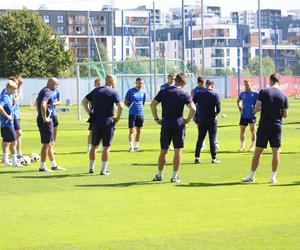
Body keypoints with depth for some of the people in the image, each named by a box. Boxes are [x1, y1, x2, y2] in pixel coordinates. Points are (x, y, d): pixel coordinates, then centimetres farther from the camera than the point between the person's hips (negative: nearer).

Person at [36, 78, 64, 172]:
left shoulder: (43, 91, 16)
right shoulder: (47, 92, -16)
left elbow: (37, 102, 32)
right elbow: (43, 105, -32)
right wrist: (44, 118, -23)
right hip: (46, 121, -10)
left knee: (50, 143, 16)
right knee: (47, 144, -6)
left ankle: (54, 165, 24)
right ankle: (42, 167, -3)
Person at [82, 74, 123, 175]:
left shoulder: (96, 90, 10)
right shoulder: (113, 92, -5)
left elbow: (84, 101, 8)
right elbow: (120, 106, -18)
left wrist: (90, 114, 8)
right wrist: (117, 117, -5)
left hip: (96, 121, 4)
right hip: (108, 121, -4)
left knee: (94, 146, 14)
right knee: (106, 147, 2)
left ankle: (91, 168, 20)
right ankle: (103, 170, 2)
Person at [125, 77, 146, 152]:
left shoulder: (143, 92, 9)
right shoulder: (130, 91, -2)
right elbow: (126, 102, 4)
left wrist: (140, 108, 10)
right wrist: (131, 107, -2)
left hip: (140, 113, 4)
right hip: (132, 114, -4)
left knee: (139, 130, 7)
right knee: (131, 130, -6)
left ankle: (136, 146, 16)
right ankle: (131, 146, -4)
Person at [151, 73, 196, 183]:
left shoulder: (163, 91, 5)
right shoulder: (184, 94, -3)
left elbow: (153, 104, 0)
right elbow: (193, 108, -14)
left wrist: (156, 119, 5)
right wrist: (187, 120, -1)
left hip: (165, 124, 3)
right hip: (178, 124, -3)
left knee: (163, 151, 12)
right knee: (178, 151, 3)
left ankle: (159, 175, 17)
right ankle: (175, 176, 2)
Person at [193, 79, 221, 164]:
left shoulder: (199, 94, 2)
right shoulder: (215, 95, -7)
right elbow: (218, 108, -14)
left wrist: (195, 115, 10)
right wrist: (216, 114, 7)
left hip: (201, 119, 2)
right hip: (212, 119, -2)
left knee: (200, 138, 9)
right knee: (212, 139, 4)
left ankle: (197, 157, 3)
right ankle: (214, 158, 7)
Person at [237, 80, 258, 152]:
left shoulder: (255, 94, -2)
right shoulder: (242, 94, 8)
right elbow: (238, 101, 27)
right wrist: (239, 108, 13)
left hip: (252, 115, -3)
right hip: (243, 115, 3)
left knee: (252, 129, -6)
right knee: (242, 130, 5)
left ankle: (252, 146, 3)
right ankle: (242, 146, 17)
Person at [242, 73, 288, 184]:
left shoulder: (263, 92, -6)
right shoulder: (283, 95, 2)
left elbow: (256, 109, -10)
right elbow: (285, 115, 4)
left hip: (264, 126, -1)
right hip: (277, 126, 1)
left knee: (257, 152, 5)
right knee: (276, 152, 5)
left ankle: (251, 176, 11)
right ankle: (273, 177, 4)